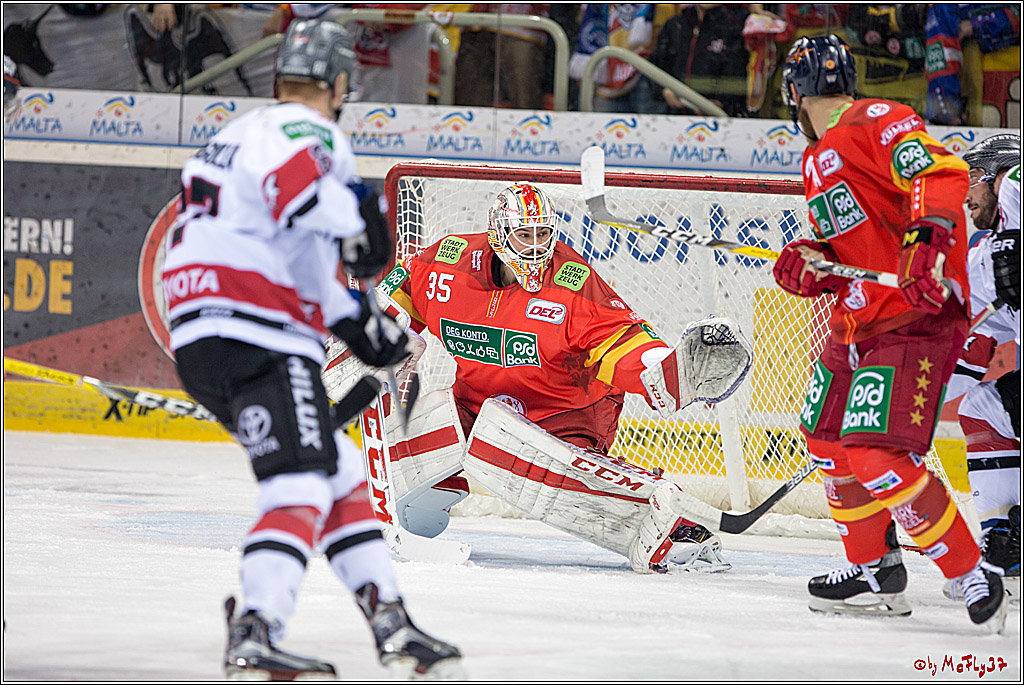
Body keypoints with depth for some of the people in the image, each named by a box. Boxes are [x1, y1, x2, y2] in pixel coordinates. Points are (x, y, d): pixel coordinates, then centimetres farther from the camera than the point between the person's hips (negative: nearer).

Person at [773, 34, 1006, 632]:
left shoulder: (876, 123, -10)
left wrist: (927, 241, -38)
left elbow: (943, 172, -25)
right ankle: (878, 575, 31)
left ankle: (974, 578, -14)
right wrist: (809, 268, 2)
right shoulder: (818, 163, 20)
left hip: (916, 318, -10)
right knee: (829, 442, 16)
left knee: (875, 456, -20)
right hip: (857, 323, 10)